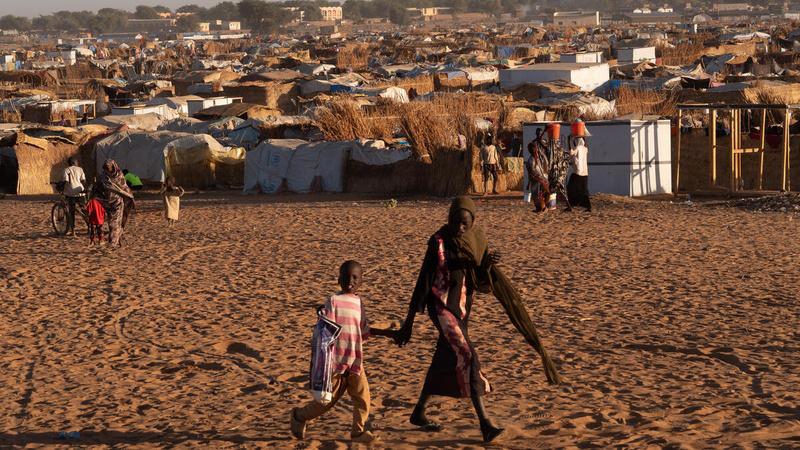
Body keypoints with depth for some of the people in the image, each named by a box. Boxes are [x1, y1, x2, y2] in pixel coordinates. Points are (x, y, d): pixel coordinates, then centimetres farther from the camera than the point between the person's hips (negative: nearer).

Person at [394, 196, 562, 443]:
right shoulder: (439, 242, -14)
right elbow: (424, 282, -12)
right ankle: (486, 425, -24)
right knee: (466, 357, -20)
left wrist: (487, 264, -21)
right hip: (442, 306, -7)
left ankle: (419, 413, 37)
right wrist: (408, 323, -10)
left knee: (445, 361, 18)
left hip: (462, 308, 7)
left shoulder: (476, 241, 2)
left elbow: (482, 284, 1)